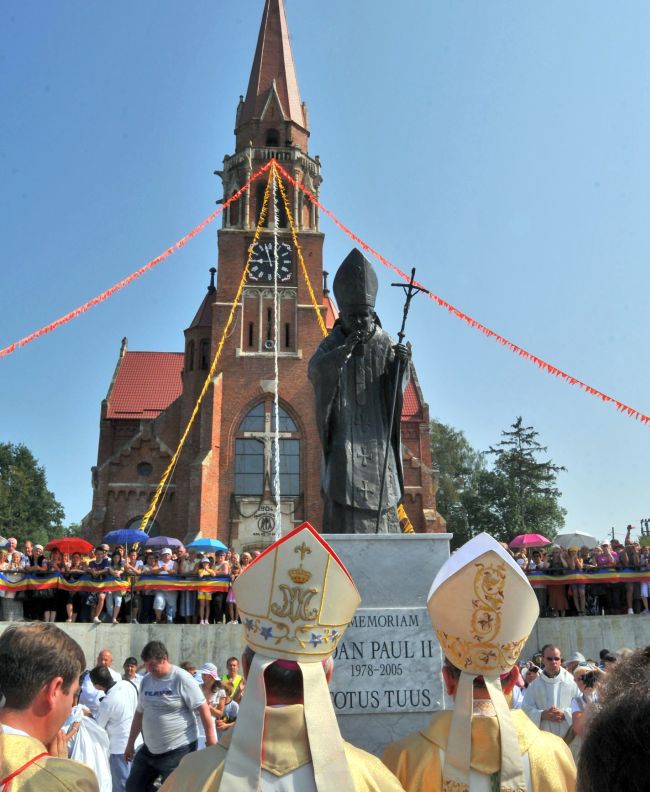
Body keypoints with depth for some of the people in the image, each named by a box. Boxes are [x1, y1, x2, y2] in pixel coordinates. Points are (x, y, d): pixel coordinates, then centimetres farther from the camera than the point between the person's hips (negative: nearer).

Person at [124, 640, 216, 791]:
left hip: (178, 750, -7)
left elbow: (203, 709, -14)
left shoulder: (181, 679, -15)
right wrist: (130, 744, 18)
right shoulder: (145, 681, 4)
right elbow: (139, 713, 16)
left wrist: (212, 743, -16)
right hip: (149, 749, 7)